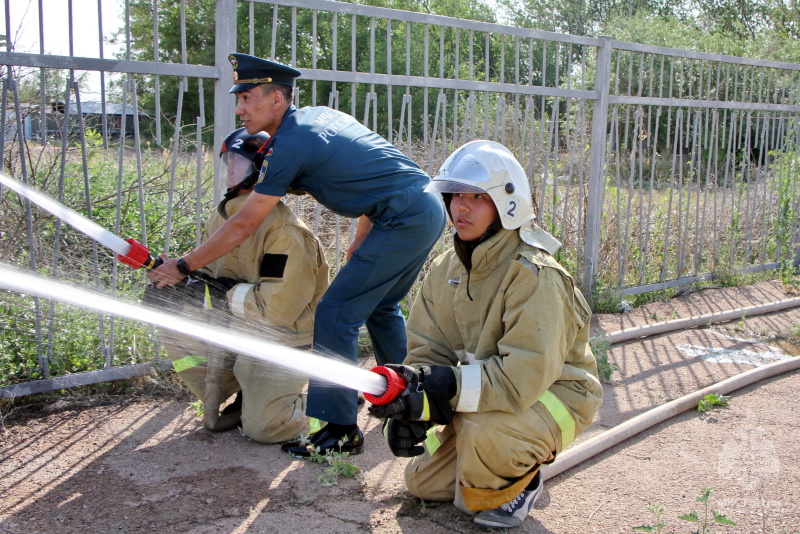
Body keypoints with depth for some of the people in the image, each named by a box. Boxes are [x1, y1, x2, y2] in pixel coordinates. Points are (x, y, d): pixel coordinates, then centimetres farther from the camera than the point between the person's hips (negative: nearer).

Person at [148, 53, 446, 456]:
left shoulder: (291, 143, -13)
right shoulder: (318, 115, 14)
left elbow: (243, 225, -11)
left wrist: (182, 267, -3)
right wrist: (360, 242, 23)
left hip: (404, 218, -10)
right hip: (430, 209, 10)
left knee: (336, 316, -6)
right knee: (380, 306, 25)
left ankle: (341, 430, -3)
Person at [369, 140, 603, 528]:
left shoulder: (533, 276, -27)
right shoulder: (446, 269, -3)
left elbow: (527, 374, -35)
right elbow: (428, 349, -6)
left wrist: (448, 385, -44)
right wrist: (412, 398, -27)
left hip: (552, 393, -7)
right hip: (487, 394, 7)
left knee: (483, 428, -36)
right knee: (422, 481, 4)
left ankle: (518, 485, -2)